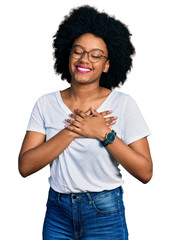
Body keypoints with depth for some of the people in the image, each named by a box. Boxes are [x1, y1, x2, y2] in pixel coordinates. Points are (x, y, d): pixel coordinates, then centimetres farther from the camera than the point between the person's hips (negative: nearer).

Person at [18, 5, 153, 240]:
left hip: (105, 214, -2)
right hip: (57, 212, 2)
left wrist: (104, 133, -21)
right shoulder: (46, 104, -3)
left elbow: (145, 173, -12)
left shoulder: (123, 104, -8)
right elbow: (25, 166, -12)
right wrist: (72, 131, -20)